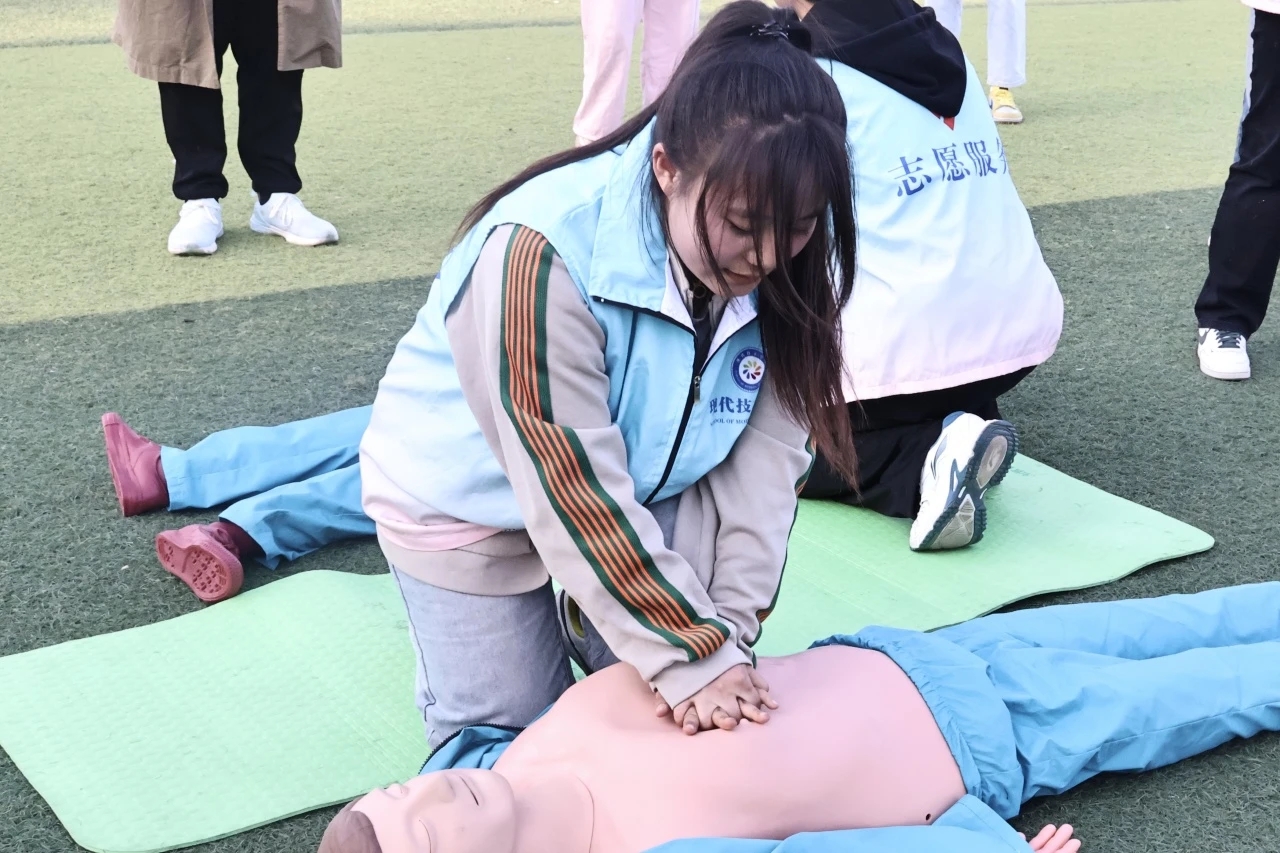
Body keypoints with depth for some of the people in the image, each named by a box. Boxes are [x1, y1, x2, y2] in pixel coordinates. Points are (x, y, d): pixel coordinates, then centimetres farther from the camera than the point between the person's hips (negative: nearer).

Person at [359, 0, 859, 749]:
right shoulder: (543, 254, -39)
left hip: (647, 481, 4)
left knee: (672, 718, -2)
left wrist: (728, 626, -27)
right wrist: (694, 655, -33)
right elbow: (577, 497, -36)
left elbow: (766, 452, -19)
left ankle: (590, 608, 27)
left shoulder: (788, 264, -20)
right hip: (469, 494, -4)